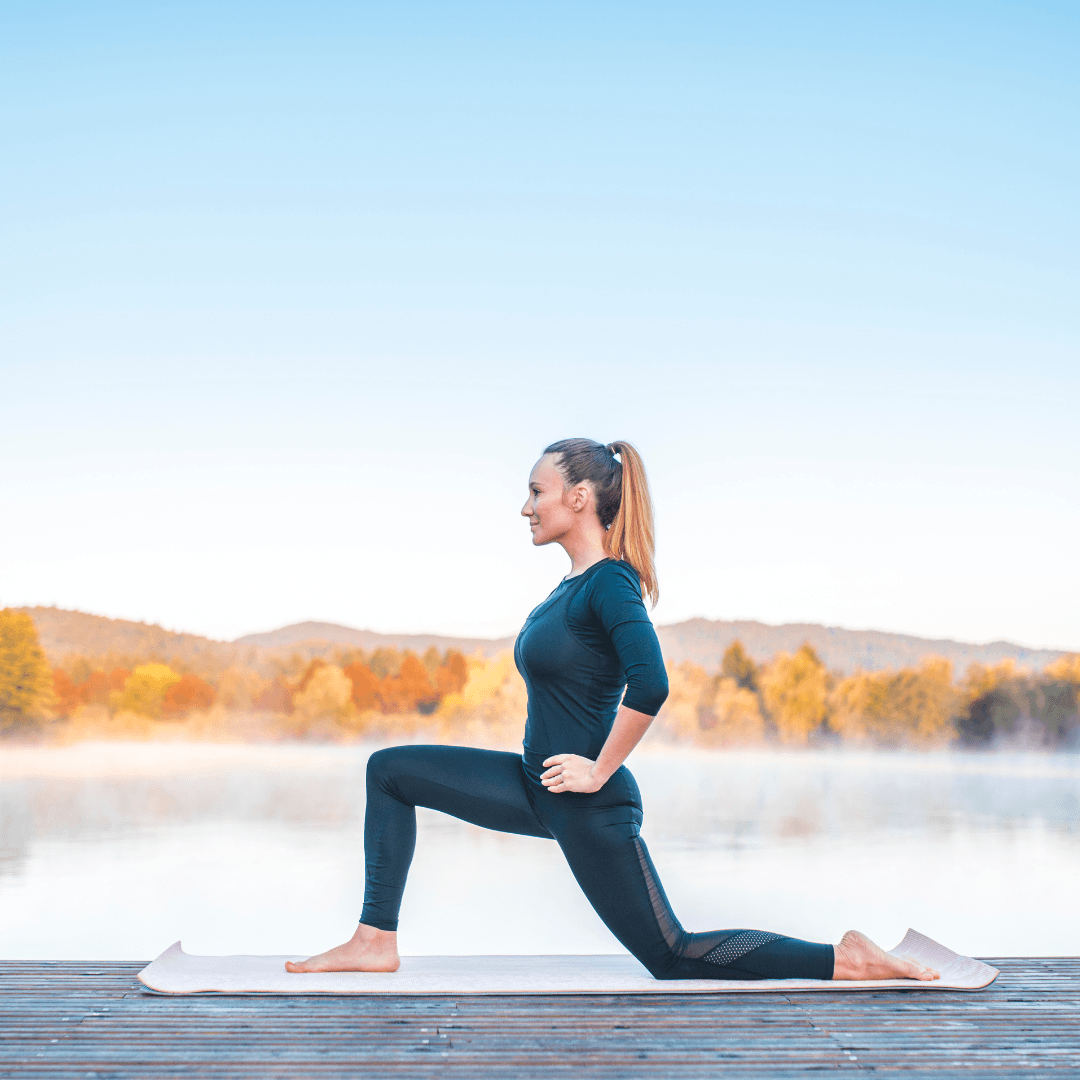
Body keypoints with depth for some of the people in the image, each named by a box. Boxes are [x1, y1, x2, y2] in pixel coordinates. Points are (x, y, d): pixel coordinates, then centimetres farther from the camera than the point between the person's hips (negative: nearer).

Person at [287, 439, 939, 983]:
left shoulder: (610, 580, -19)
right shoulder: (577, 580, 10)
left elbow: (650, 685, -31)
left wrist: (599, 772, -22)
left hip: (589, 808, -9)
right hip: (538, 788, 9)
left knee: (671, 957, 0)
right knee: (390, 771, 10)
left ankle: (847, 960, 7)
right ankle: (377, 941, 11)